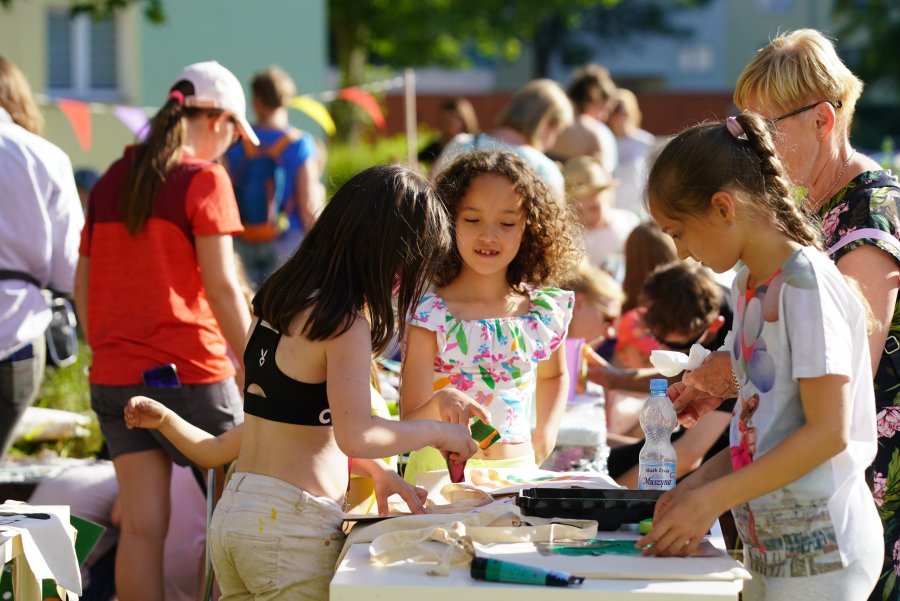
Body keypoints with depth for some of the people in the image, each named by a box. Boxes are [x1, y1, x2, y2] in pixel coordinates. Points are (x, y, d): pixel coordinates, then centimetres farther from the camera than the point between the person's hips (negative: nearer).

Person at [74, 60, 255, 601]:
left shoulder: (112, 181, 12)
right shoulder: (204, 178, -6)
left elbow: (84, 283, 15)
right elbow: (221, 287, -12)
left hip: (114, 375, 6)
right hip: (188, 370, -6)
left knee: (141, 524, 3)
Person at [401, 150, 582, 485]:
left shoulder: (546, 311, 5)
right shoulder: (429, 313, -8)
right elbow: (409, 425, -13)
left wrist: (546, 433, 12)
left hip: (518, 469, 4)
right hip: (441, 470, -3)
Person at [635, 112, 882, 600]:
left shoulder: (807, 285, -14)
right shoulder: (748, 285, 12)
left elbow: (828, 432, -18)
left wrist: (711, 499, -17)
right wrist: (699, 483, 3)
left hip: (819, 544, -8)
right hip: (766, 540, 8)